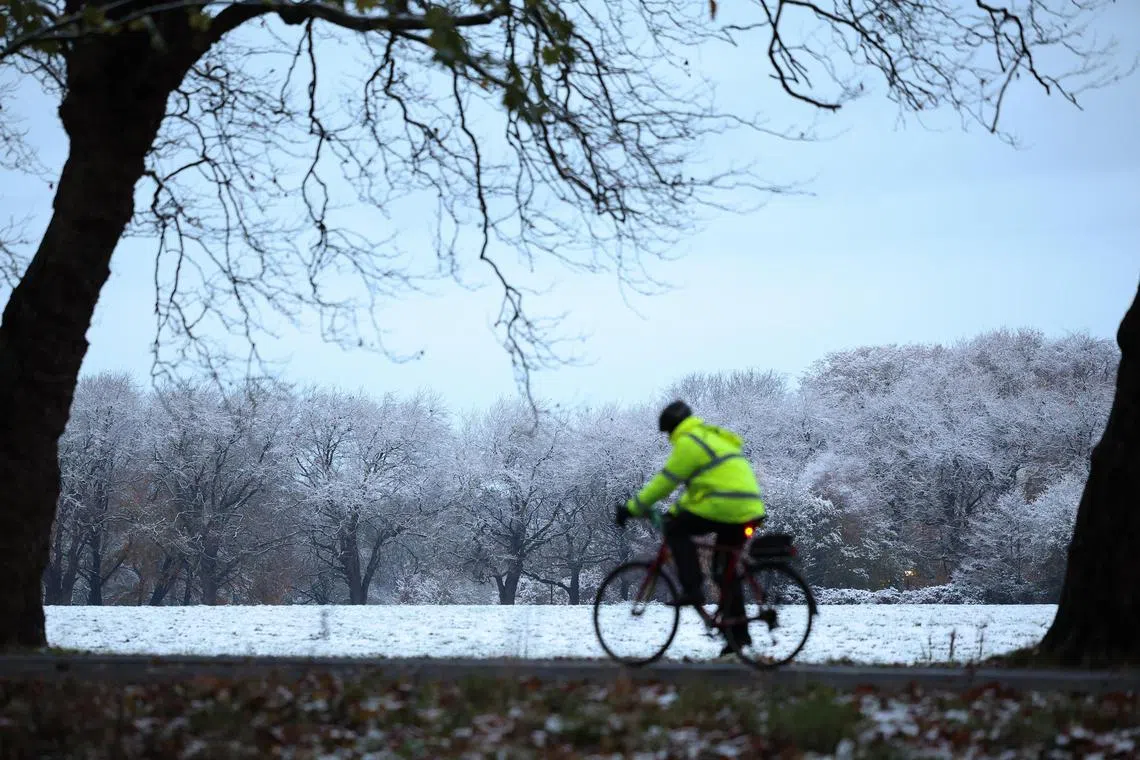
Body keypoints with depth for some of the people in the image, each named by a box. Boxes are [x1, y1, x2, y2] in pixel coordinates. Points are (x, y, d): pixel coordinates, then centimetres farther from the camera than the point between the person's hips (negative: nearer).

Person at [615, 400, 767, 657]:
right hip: (748, 510, 10)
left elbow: (665, 481, -5)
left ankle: (692, 588, -7)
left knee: (675, 530, 0)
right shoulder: (712, 438, 28)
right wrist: (675, 511, 31)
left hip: (725, 507, -10)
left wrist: (633, 508, 1)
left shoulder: (688, 442, -4)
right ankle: (739, 633, 15)